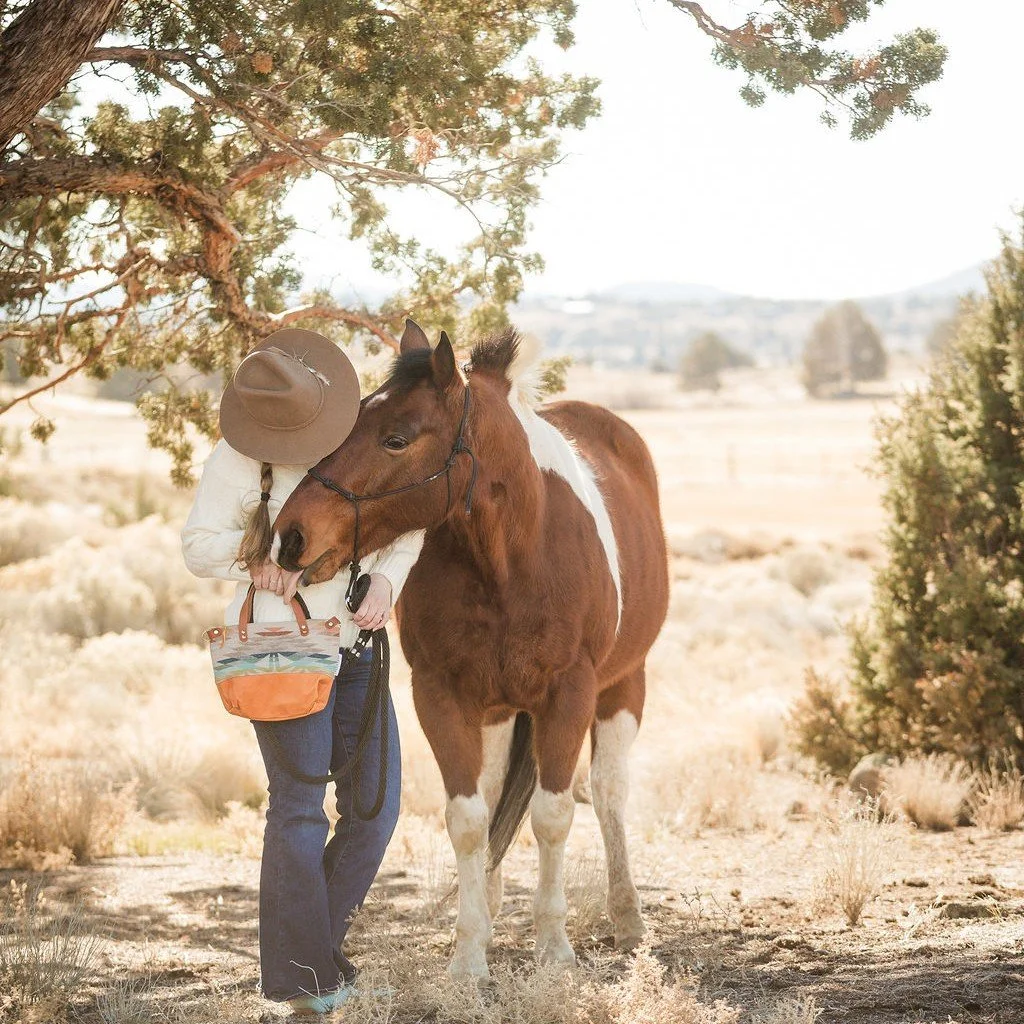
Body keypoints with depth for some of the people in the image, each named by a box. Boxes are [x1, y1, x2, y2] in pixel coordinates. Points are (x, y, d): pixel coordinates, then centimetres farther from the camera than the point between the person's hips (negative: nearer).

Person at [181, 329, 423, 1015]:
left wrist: (387, 578, -8)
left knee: (378, 804, 5)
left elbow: (408, 526, 11)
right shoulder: (239, 460, -9)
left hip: (356, 644, 6)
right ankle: (299, 974, 9)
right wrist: (259, 556, -19)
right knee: (301, 808, -3)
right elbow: (198, 545, -3)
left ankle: (320, 939, 23)